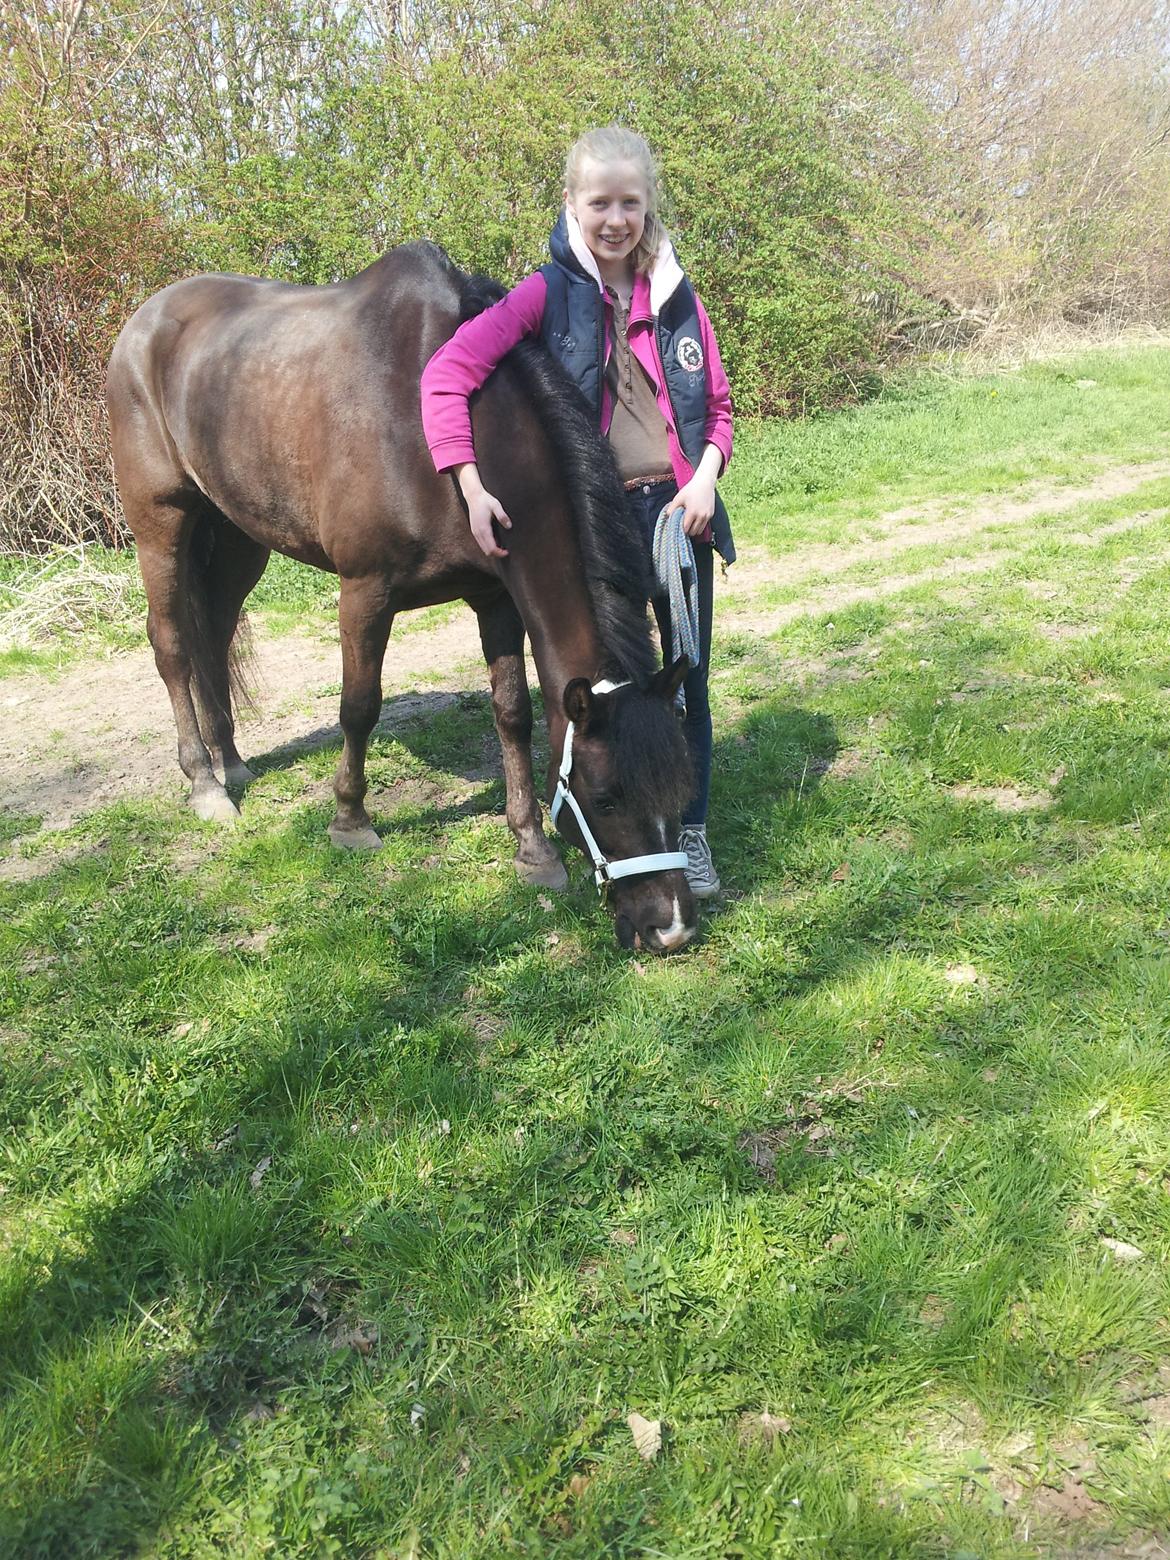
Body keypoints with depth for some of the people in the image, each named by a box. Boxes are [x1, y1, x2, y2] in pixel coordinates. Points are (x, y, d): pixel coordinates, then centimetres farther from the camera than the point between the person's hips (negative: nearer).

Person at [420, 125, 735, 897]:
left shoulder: (677, 296, 4)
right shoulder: (548, 295, -6)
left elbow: (718, 405, 10)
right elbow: (446, 376, -13)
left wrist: (706, 476, -8)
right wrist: (471, 487, -20)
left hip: (680, 508, 3)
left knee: (688, 676, 8)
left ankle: (692, 832, 24)